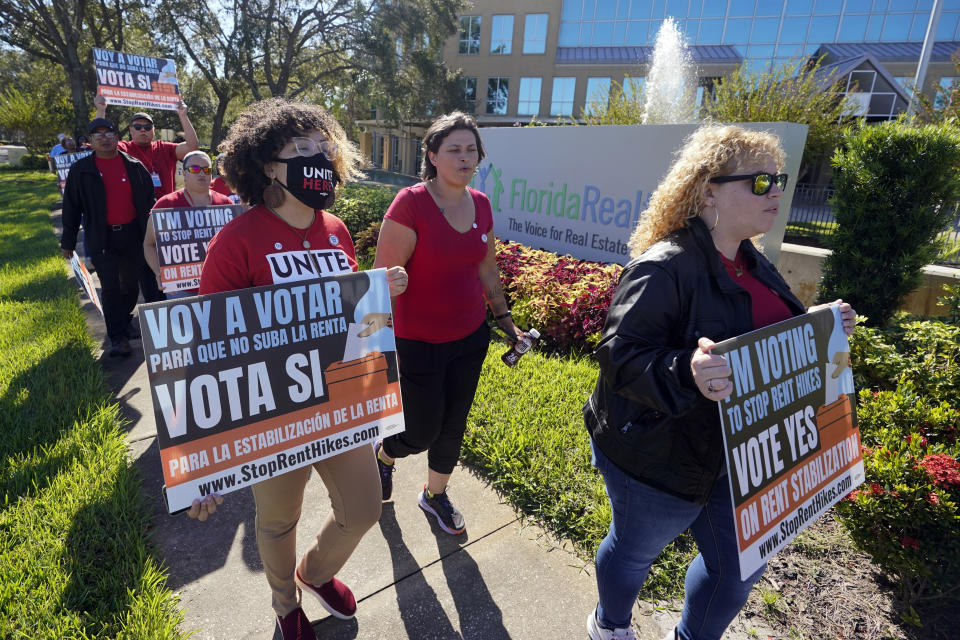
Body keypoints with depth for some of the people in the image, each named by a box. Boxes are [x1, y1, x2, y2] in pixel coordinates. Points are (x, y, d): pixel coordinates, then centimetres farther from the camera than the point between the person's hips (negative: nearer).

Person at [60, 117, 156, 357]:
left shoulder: (135, 166, 4)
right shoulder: (81, 170, 3)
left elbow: (149, 199, 9)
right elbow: (71, 207, 6)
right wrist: (68, 241, 5)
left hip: (132, 235, 1)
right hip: (101, 238, -1)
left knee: (131, 283, 11)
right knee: (110, 287, -4)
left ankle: (124, 321, 33)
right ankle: (118, 337, -1)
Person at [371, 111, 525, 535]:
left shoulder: (481, 205, 2)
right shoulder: (411, 202, -17)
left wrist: (504, 317, 14)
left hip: (470, 337, 6)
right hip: (419, 342, -5)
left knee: (453, 426, 17)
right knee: (422, 433, 6)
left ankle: (435, 495, 44)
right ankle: (384, 454, 44)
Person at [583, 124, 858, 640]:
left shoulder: (751, 262, 5)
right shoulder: (665, 267, -25)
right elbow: (619, 355, -30)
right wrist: (685, 373, -46)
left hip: (738, 454, 8)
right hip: (658, 457, -8)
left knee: (740, 564, 22)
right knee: (635, 549, 17)